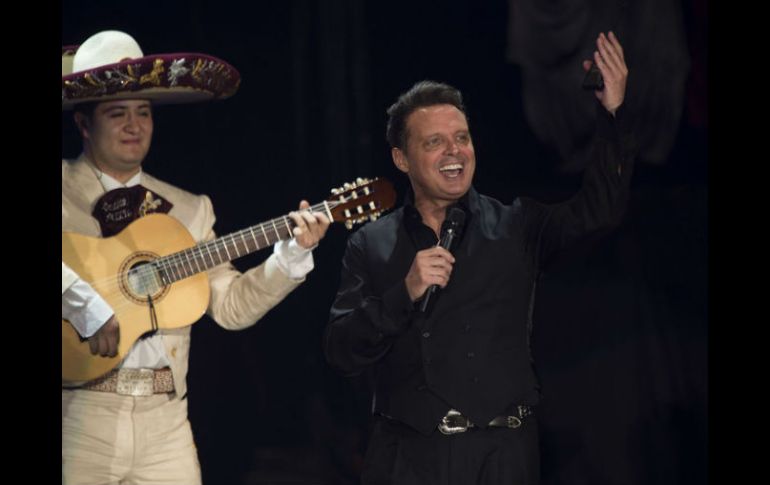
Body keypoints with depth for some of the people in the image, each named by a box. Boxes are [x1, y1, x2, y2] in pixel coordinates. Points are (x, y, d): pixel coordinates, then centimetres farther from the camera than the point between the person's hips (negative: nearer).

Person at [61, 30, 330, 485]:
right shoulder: (65, 189, 0)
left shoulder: (189, 209, 14)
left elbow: (232, 306, 10)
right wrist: (85, 303, -29)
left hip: (164, 421, 4)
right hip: (77, 414, -3)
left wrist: (293, 252, -1)